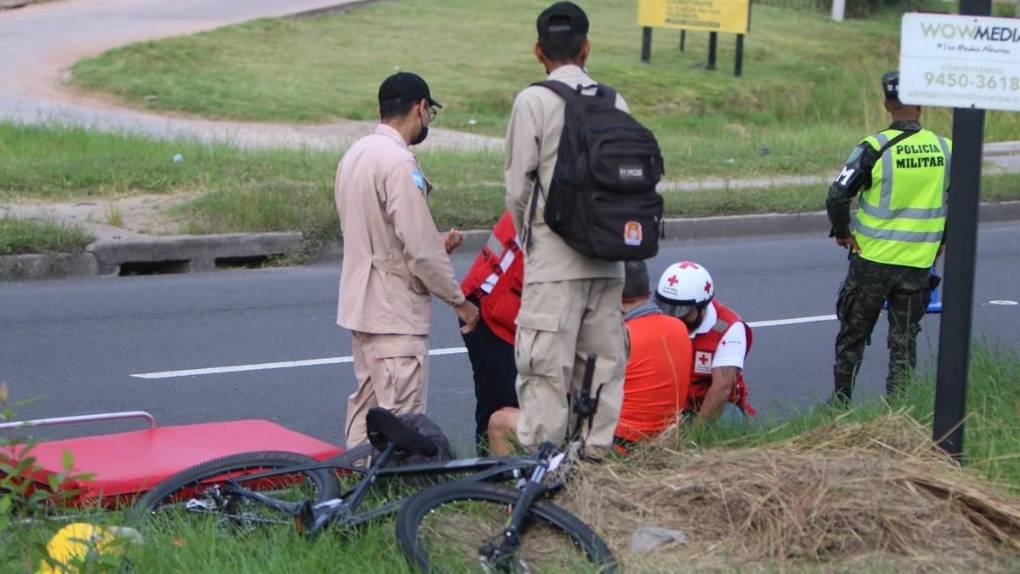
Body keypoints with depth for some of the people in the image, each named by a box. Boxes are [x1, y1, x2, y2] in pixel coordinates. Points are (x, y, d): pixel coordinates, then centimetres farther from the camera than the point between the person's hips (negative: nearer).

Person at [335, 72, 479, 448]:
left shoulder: (355, 155, 11)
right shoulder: (398, 162, -19)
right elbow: (420, 248, -20)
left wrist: (436, 245, 13)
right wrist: (459, 300, -9)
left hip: (360, 303, 10)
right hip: (395, 311, -10)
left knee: (365, 405, 16)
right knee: (401, 415, -6)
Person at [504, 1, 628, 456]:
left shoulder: (534, 101, -8)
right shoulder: (615, 103, 6)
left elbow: (518, 186, -5)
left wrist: (526, 238, 12)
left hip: (554, 261, -5)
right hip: (608, 257, 5)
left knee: (546, 367, -3)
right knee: (604, 360, 12)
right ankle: (598, 451, 17)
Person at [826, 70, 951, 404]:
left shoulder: (875, 148, -14)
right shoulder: (945, 149, -1)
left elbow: (837, 197, -17)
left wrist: (842, 233, -1)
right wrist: (941, 243, 19)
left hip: (872, 260, -2)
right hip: (919, 264, 2)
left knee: (853, 335, 13)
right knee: (905, 340, 11)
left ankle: (840, 404, 22)